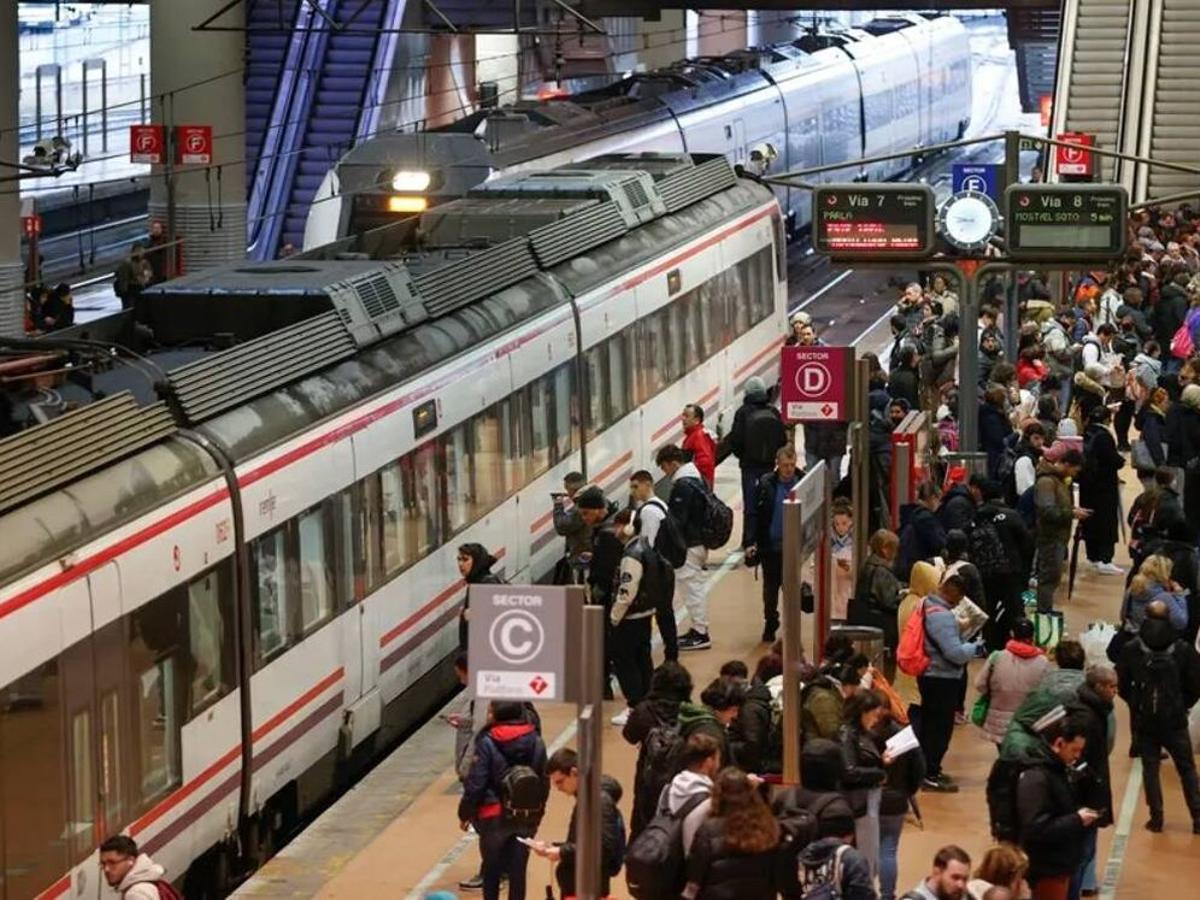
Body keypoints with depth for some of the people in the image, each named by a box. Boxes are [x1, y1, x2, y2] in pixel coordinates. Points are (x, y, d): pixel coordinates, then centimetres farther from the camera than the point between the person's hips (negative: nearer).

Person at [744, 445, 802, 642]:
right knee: (770, 588, 13)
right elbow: (753, 514, -2)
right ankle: (770, 625, 28)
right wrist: (750, 542, -8)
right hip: (770, 547, 1)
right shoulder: (766, 484, -4)